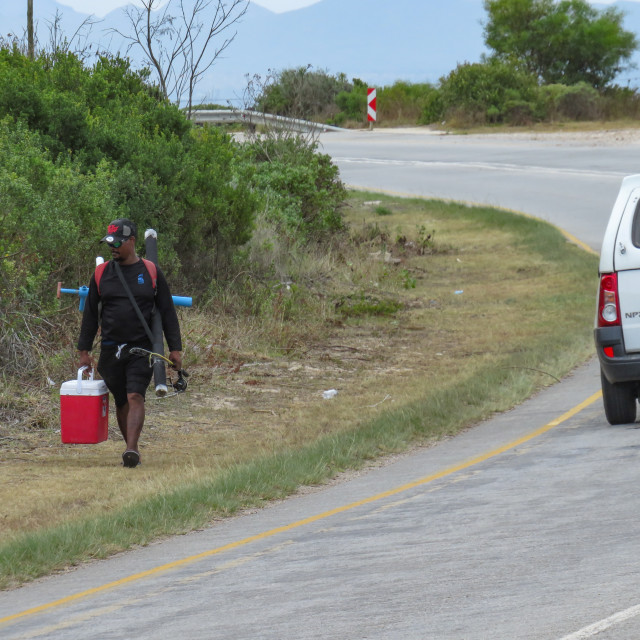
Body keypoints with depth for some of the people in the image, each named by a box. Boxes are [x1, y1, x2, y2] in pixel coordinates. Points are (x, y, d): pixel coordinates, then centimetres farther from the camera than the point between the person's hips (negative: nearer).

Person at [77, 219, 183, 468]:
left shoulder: (151, 273, 2)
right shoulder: (102, 274, 8)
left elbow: (167, 313, 5)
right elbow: (90, 314, 13)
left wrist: (175, 349, -1)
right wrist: (84, 351, 8)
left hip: (141, 348, -3)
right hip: (110, 350, 3)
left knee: (135, 397, -17)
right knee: (121, 401, 7)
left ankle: (131, 450, -27)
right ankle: (132, 450, 18)